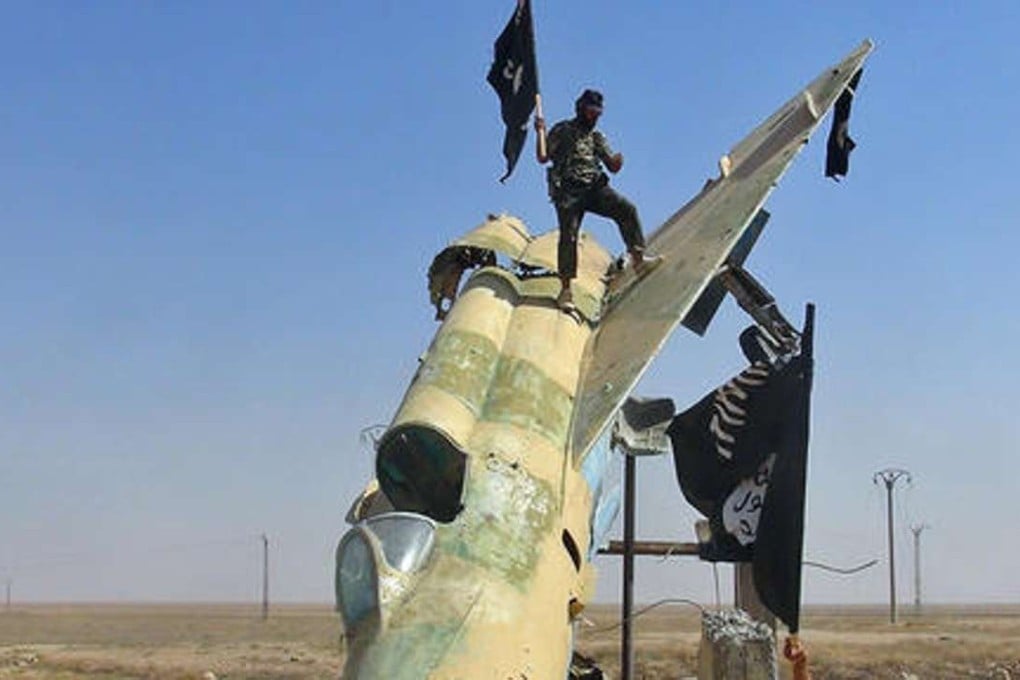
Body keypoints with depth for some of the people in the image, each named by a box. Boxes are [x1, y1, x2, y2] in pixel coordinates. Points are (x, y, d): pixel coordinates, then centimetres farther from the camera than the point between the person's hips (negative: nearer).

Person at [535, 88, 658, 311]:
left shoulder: (597, 138, 22)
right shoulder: (562, 131, 11)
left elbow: (612, 167, 16)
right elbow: (543, 157, 5)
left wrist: (617, 162, -8)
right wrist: (541, 133, -7)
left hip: (595, 187, 3)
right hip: (568, 190, -3)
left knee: (627, 209, -20)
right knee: (569, 235, -13)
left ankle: (637, 257, -23)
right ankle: (565, 289, -11)